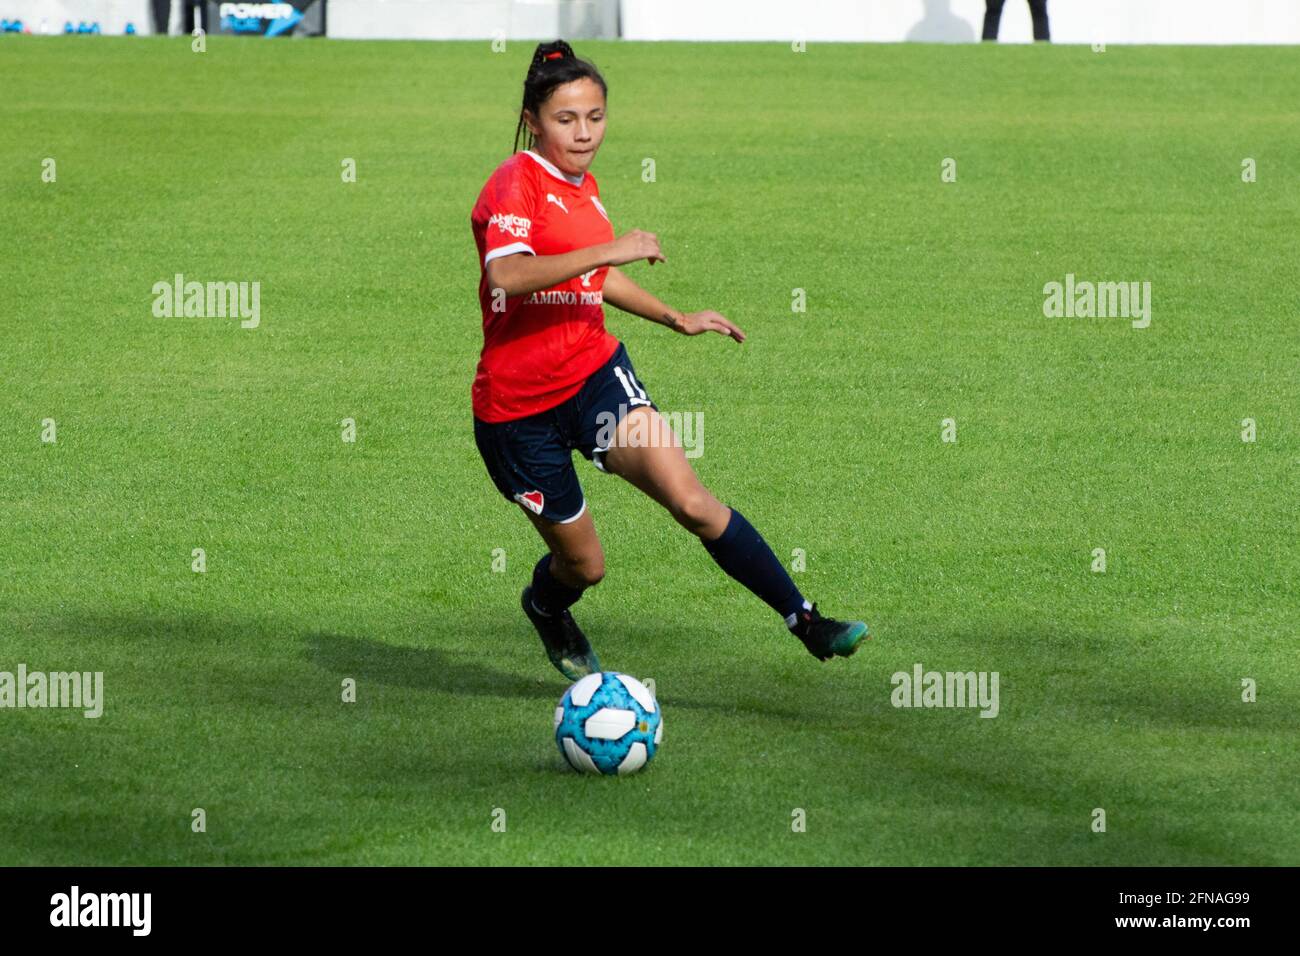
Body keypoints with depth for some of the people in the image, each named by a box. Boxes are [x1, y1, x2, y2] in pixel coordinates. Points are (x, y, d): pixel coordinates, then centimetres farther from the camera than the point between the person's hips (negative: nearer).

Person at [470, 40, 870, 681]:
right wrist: (610, 249, -35)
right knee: (583, 564, 7)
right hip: (517, 404, -5)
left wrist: (677, 319, 28)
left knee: (691, 501, -16)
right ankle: (545, 608, 43)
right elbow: (506, 274, -34)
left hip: (594, 371, 5)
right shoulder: (516, 182, -14)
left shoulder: (582, 187, 10)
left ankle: (806, 622, -18)